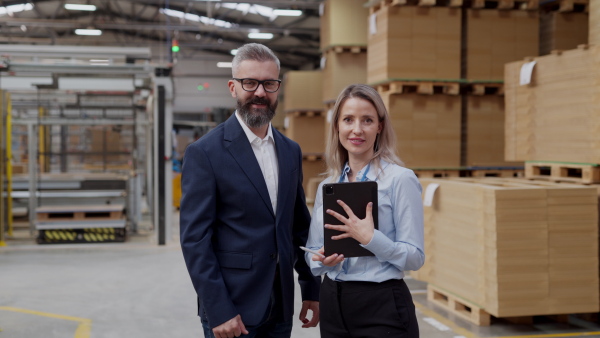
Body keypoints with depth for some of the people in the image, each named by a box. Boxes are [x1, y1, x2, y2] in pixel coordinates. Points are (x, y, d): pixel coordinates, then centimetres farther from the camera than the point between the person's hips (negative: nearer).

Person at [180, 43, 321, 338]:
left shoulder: (290, 151, 10)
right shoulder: (205, 152, -9)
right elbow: (195, 239, -13)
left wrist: (312, 290, 12)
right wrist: (218, 312, -17)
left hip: (280, 310, 6)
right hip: (231, 310, -5)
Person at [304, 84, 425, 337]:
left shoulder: (400, 179, -9)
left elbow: (414, 257, -11)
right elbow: (312, 252, 12)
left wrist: (370, 238, -25)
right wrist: (322, 259, -9)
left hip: (382, 308, -5)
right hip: (333, 304, 5)